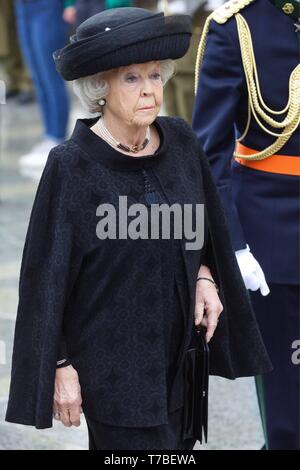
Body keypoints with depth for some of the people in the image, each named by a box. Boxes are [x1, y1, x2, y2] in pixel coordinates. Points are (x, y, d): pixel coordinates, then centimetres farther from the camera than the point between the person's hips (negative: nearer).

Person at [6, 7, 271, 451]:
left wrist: (205, 277, -2)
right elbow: (47, 276, -10)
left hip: (177, 349, 5)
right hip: (112, 360, -5)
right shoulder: (71, 165, -15)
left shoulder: (180, 142, 0)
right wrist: (61, 366, -10)